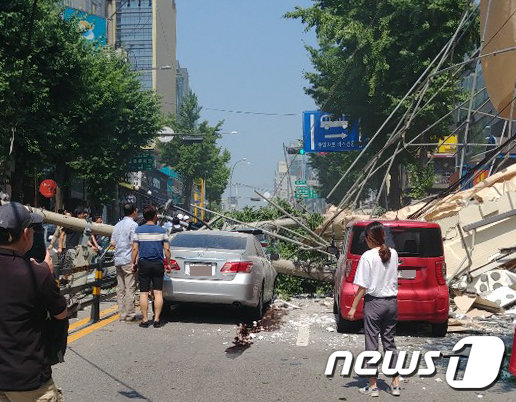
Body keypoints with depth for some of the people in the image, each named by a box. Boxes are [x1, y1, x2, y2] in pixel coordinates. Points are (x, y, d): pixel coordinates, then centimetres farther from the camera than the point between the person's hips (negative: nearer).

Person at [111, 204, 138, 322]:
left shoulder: (117, 225, 15)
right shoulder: (133, 225, -9)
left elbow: (113, 242, 15)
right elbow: (134, 244, -15)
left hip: (118, 259, 8)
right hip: (128, 260, -8)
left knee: (120, 288, 9)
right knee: (130, 288, -4)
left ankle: (122, 314, 12)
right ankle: (129, 314, -3)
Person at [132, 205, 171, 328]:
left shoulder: (138, 230, -1)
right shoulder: (161, 230, 0)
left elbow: (135, 248, -3)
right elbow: (167, 249, -2)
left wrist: (133, 263, 7)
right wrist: (168, 264, 8)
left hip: (143, 264, 0)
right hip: (158, 264, 0)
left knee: (143, 293, 3)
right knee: (158, 292, 3)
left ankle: (145, 320, 2)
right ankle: (156, 320, 0)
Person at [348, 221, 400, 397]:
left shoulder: (368, 256, -14)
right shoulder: (393, 254, 1)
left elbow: (363, 286, -13)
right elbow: (394, 279, 11)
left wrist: (353, 307, -7)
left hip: (374, 302, -5)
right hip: (392, 302, 5)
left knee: (372, 344, 4)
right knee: (390, 342, 14)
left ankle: (373, 385, 8)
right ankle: (395, 383, 14)